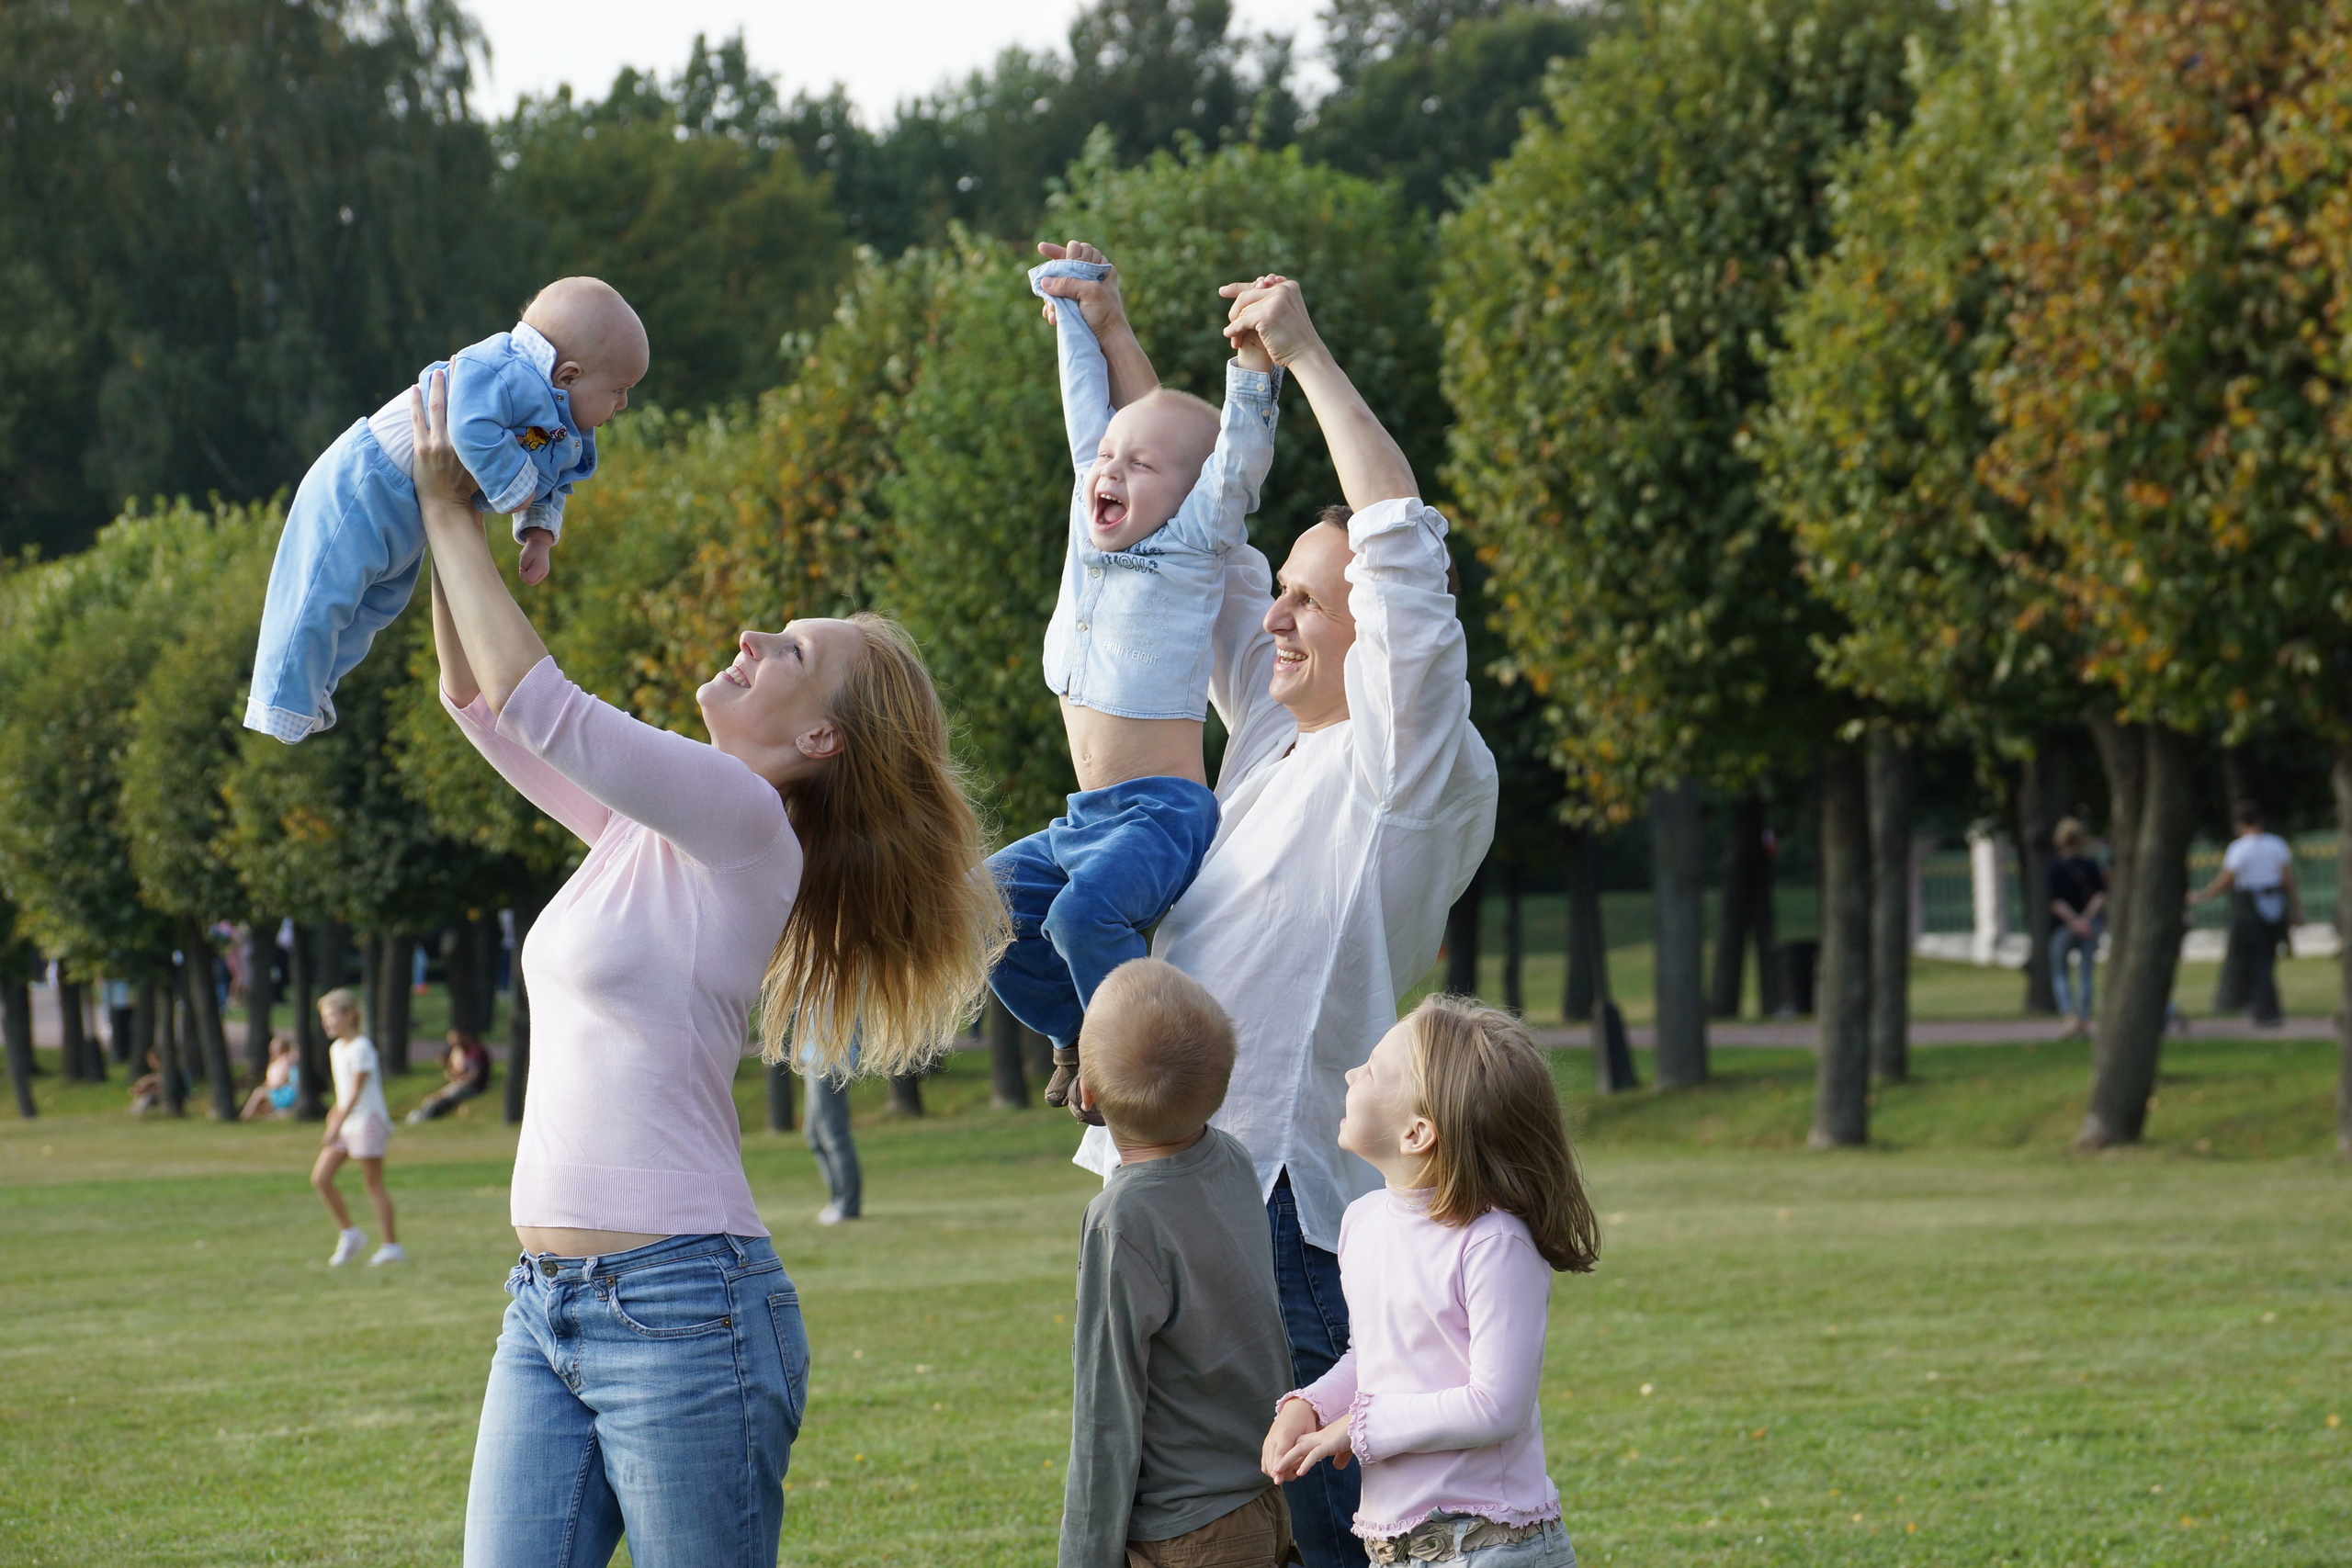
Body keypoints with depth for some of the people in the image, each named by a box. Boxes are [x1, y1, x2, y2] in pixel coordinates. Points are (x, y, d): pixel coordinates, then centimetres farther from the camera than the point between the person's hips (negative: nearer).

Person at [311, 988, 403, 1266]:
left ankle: (392, 1246, 1)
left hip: (367, 1121, -9)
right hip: (345, 1123, 9)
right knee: (320, 1177, 1)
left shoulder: (361, 1048, -14)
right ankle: (348, 1233, 12)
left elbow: (355, 1091, -19)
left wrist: (336, 1126, -22)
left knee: (373, 1182, -5)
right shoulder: (336, 1049, 12)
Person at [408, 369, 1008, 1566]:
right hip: (548, 1305, 8)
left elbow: (535, 701, -17)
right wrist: (446, 518, 12)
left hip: (679, 1305, -8)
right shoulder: (647, 825, 15)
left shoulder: (745, 828, -10)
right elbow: (476, 698, 22)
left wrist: (448, 510, -8)